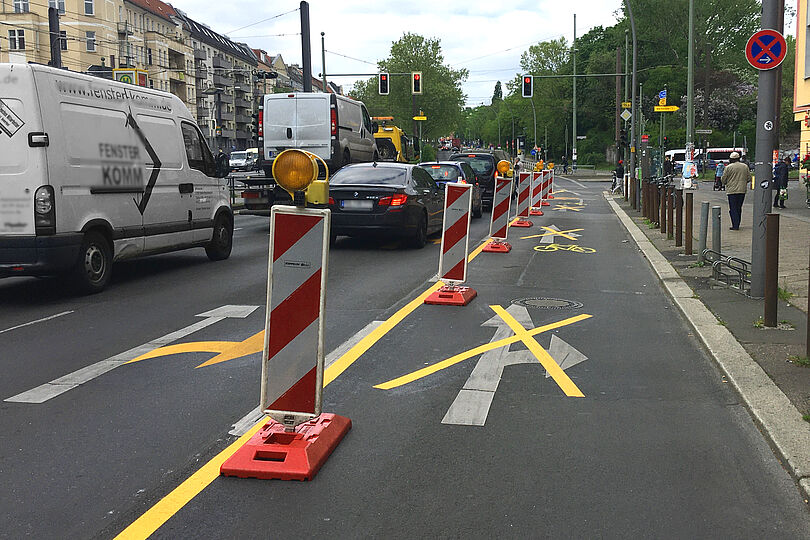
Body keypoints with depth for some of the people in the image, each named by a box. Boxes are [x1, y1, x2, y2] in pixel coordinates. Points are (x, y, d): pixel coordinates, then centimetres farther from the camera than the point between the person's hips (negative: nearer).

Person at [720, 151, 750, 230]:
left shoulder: (728, 167, -8)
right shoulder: (745, 166, 5)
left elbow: (723, 180, -4)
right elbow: (749, 178, 9)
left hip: (732, 191, -4)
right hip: (742, 190, 4)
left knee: (733, 209, -1)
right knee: (739, 208, 14)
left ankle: (735, 226, -7)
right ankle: (737, 224, 19)